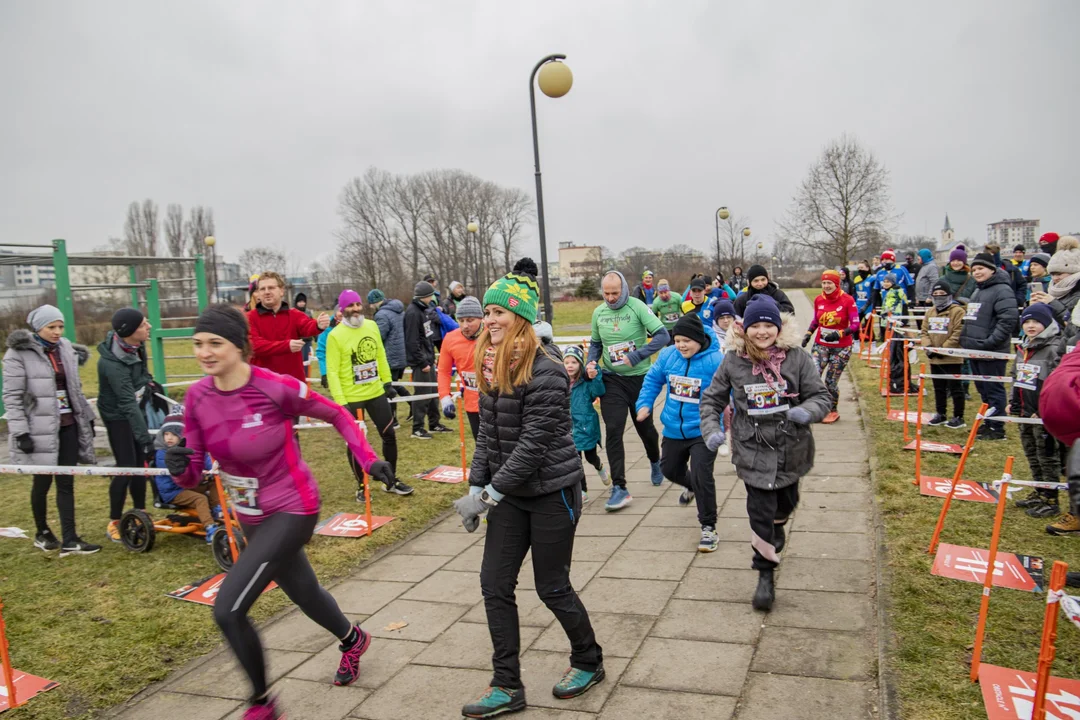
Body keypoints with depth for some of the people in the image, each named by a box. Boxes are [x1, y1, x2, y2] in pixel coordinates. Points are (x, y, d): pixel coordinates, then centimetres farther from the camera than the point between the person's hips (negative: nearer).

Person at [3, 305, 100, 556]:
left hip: (68, 426, 5)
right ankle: (42, 533, 29)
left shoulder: (66, 348, 8)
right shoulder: (19, 354, -8)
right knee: (43, 482, 7)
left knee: (66, 482, 3)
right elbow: (12, 397, -9)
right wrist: (20, 432, -14)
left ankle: (69, 540, 5)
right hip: (40, 429, -4)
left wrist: (87, 417, 18)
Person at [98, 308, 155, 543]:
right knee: (126, 468, -7)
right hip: (118, 416, -7)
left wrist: (148, 382, 14)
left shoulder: (134, 345, -11)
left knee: (140, 465, 10)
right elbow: (127, 403, -37)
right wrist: (145, 438, -39)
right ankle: (114, 522, 10)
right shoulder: (113, 363, -34)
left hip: (135, 410, 7)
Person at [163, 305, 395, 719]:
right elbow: (193, 475, -2)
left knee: (227, 609, -14)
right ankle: (352, 641, 58)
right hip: (252, 518, 6)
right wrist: (180, 467, -24)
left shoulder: (275, 387, -23)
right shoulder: (196, 399, -7)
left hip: (291, 511, -6)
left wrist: (368, 459, -15)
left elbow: (337, 415, -7)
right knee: (304, 594, 26)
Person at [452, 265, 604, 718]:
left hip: (551, 491, -7)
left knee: (552, 587, 6)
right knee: (494, 584, 5)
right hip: (510, 493, 7)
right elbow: (487, 434, 8)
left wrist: (489, 494, -21)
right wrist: (476, 487, 1)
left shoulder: (545, 373, -21)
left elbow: (533, 444, -23)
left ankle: (589, 662, 33)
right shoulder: (491, 367, 4)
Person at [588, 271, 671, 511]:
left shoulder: (637, 307, -12)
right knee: (613, 431, -8)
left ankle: (655, 462, 47)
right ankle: (619, 488, -2)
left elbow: (662, 335, -17)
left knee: (644, 426, 15)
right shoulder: (598, 312, 0)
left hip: (639, 377, -2)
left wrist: (636, 356, -24)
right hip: (611, 380, 2)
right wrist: (592, 361, -6)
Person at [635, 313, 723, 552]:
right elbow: (653, 379, 9)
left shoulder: (716, 361, -20)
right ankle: (692, 486, 59)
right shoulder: (667, 356, -6)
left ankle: (708, 528, 4)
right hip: (674, 430, 6)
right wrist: (645, 403, -2)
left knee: (701, 476, -15)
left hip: (704, 431, -6)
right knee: (670, 469, 23)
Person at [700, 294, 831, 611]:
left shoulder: (797, 358, -11)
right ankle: (765, 575, 16)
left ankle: (777, 526, 61)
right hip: (753, 451, -1)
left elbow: (822, 396, -5)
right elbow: (712, 399, 3)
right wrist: (711, 429, -13)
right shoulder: (733, 361, -8)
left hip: (791, 450, 2)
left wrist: (806, 411, -27)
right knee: (760, 513, -3)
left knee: (786, 503, 24)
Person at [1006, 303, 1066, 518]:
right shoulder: (1023, 347, 12)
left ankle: (1051, 500, 9)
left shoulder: (1054, 348, -13)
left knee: (1048, 457, 1)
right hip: (1025, 411, 8)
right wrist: (1013, 402, 17)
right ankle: (1039, 492, 29)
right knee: (1032, 455, 17)